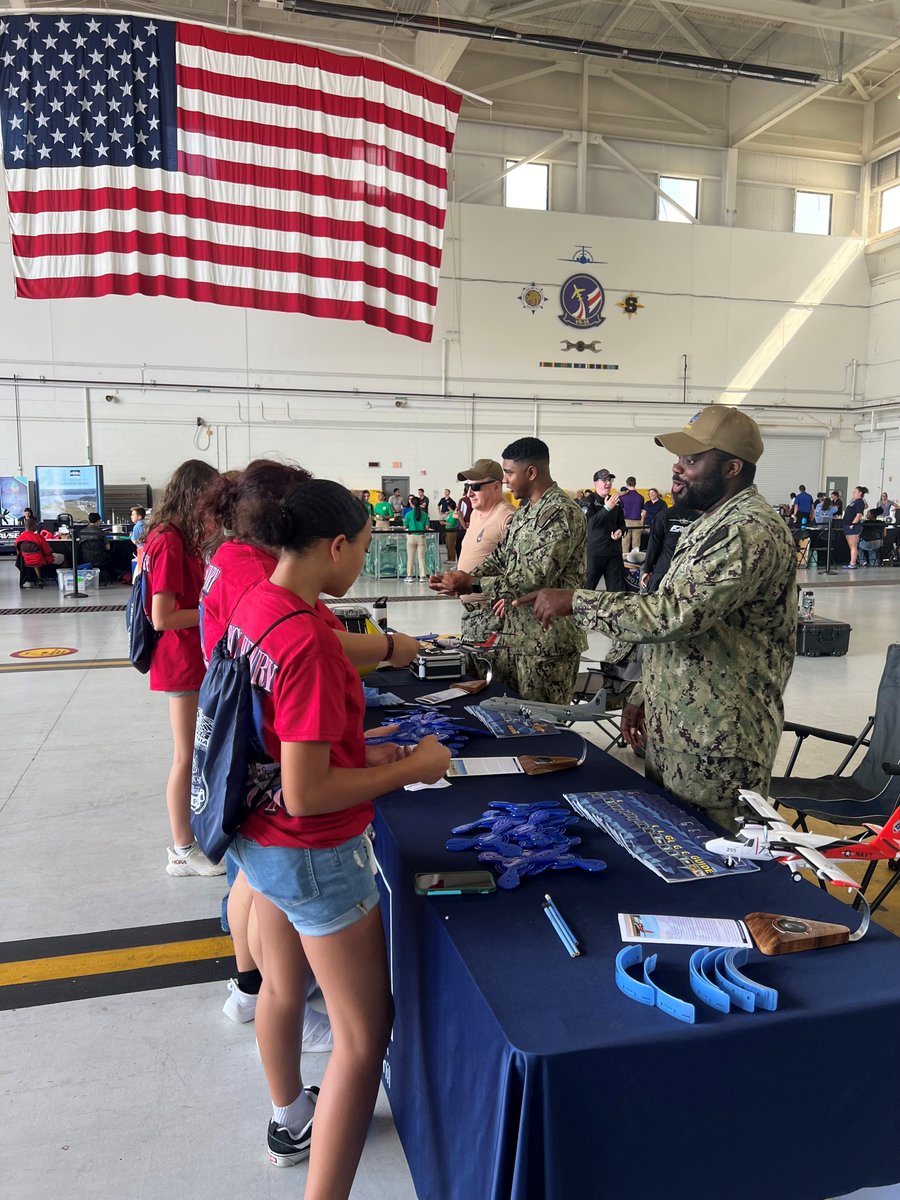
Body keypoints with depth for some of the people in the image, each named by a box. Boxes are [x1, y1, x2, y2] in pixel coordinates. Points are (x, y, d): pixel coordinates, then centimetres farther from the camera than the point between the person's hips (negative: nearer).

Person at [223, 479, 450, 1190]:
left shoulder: (254, 605, -2)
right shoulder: (308, 645, -30)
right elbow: (306, 796, -28)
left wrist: (361, 753, 8)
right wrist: (412, 767, -17)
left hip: (258, 837, 9)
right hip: (313, 854, -9)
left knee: (283, 984, 29)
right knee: (364, 1034, 7)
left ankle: (291, 1120, 53)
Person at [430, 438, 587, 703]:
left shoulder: (562, 513, -18)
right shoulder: (524, 511, 13)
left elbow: (537, 577, -25)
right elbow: (500, 557, 16)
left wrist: (473, 585, -22)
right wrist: (462, 580, -1)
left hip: (547, 641, -9)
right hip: (511, 634, 9)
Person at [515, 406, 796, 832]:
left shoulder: (748, 531, -20)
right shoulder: (712, 524, 13)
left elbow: (673, 614, -30)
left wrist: (574, 602, -22)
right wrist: (645, 695, 12)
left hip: (716, 748, -10)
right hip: (672, 738, 10)